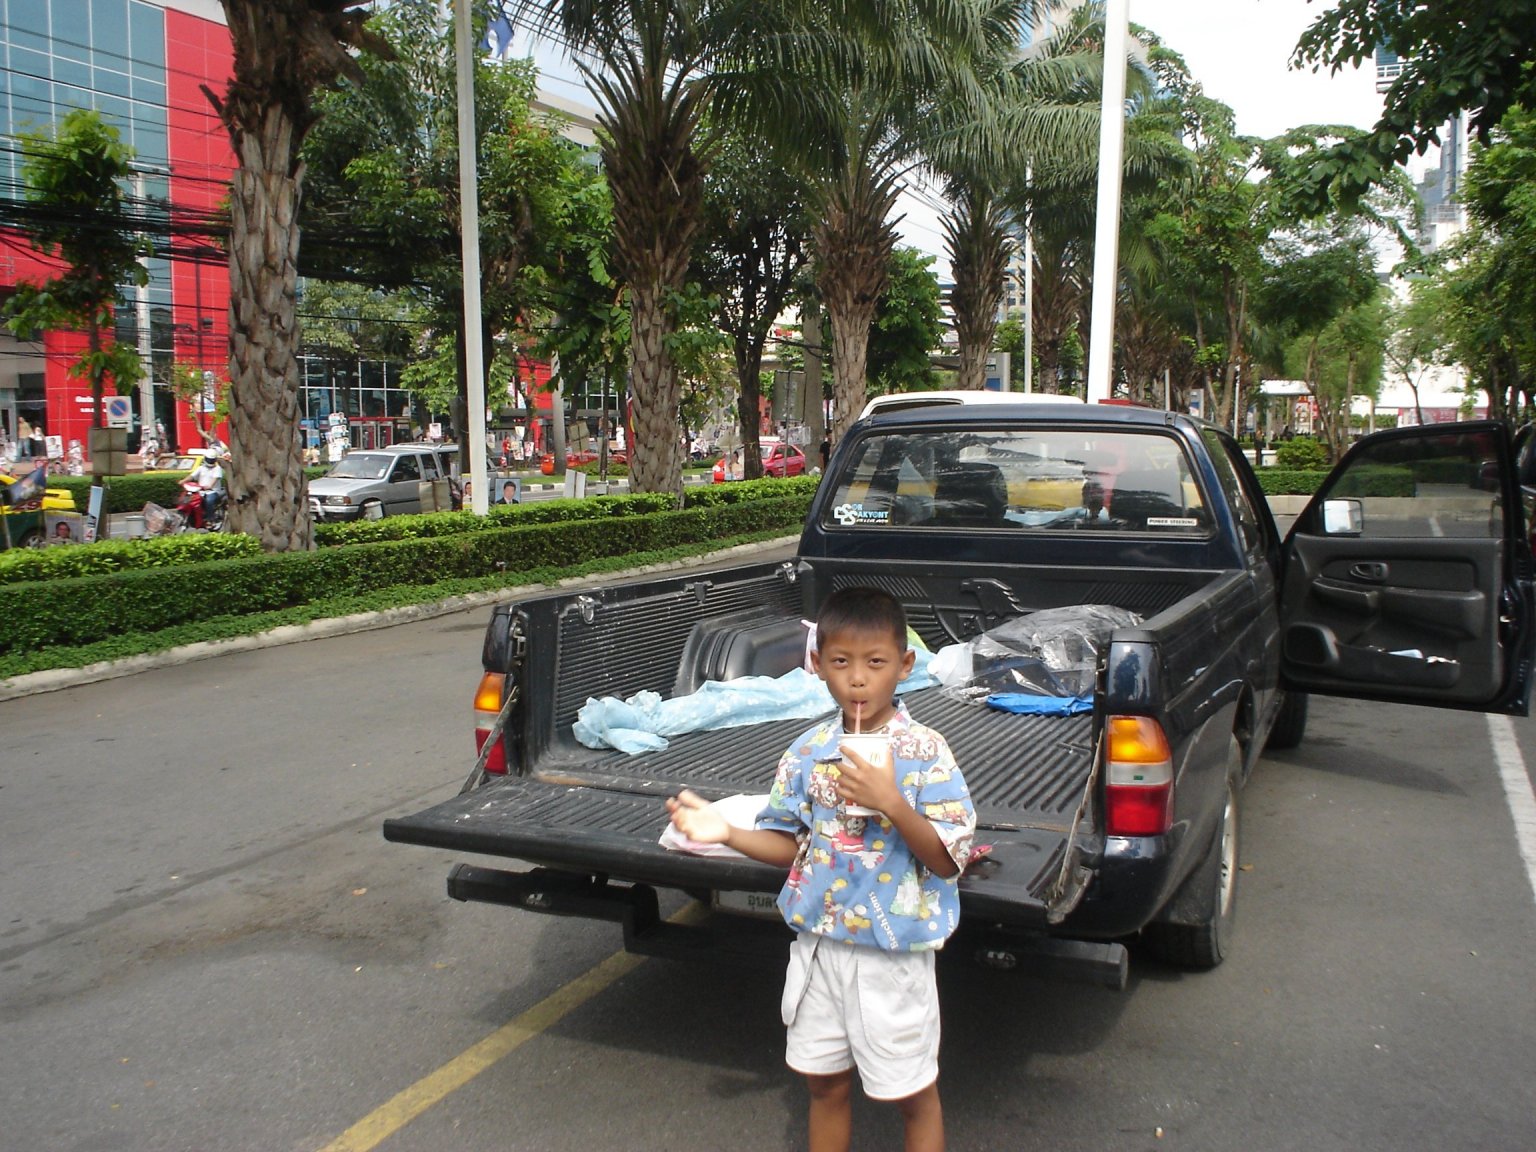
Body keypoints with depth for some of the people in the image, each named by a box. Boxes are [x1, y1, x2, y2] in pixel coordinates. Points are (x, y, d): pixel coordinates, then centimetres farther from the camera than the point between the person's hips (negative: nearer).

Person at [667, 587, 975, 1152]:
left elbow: (947, 860, -16)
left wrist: (891, 804, -31)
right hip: (818, 942, 5)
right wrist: (728, 834, -11)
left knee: (912, 1094, 12)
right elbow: (791, 845, 6)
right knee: (825, 1083, 20)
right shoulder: (807, 752, -1)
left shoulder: (925, 753, -15)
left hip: (893, 953, -4)